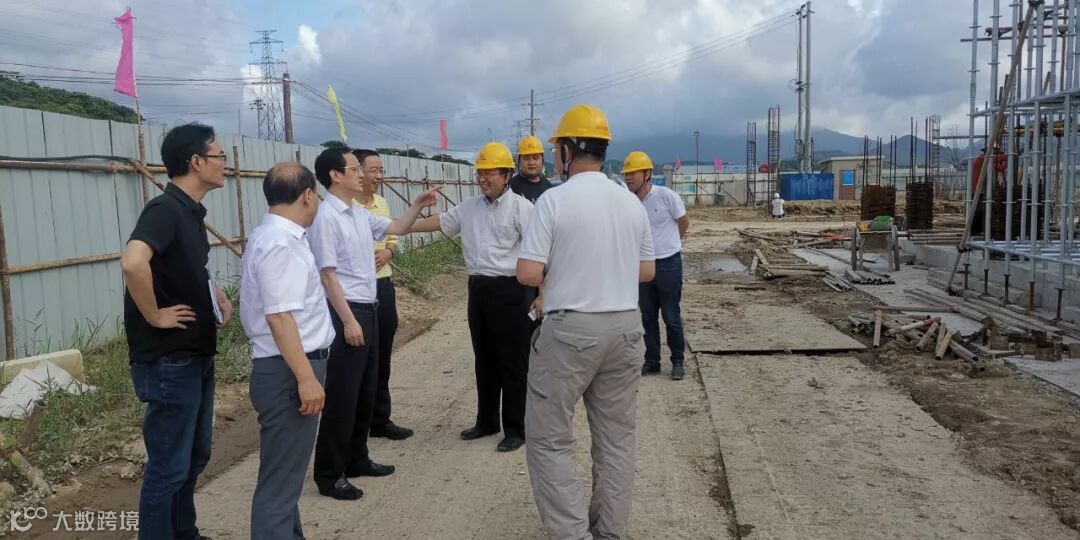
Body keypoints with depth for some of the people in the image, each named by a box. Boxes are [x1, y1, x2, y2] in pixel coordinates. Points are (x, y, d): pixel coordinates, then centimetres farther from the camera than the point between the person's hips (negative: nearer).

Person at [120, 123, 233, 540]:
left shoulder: (191, 211, 10)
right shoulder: (164, 209, -19)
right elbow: (133, 262, -38)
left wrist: (218, 296, 10)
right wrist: (154, 315, -24)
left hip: (197, 355, 10)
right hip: (168, 360, -10)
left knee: (195, 455, 21)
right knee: (168, 466, 3)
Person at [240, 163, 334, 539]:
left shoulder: (277, 237, 13)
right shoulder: (280, 243, -19)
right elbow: (279, 315, -26)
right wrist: (306, 377, -25)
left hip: (290, 369, 11)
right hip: (288, 372, -11)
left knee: (286, 469, 23)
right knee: (281, 477, -3)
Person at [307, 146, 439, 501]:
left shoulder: (360, 214, 10)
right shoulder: (326, 218, -15)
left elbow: (397, 228, 25)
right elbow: (327, 273, -18)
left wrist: (419, 204, 12)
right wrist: (348, 320, -21)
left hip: (367, 308, 9)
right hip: (345, 312, -9)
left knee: (365, 391, 17)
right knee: (342, 396, -3)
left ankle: (356, 459, 30)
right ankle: (329, 474, 9)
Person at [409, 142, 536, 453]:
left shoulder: (520, 207, -9)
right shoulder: (469, 208, 12)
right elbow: (440, 222, 22)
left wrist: (542, 295, -17)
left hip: (509, 290, -7)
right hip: (478, 289, 7)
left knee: (512, 362, 2)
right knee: (484, 359, 16)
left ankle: (515, 429, 13)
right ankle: (486, 421, 30)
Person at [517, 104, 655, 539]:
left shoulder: (554, 199, -10)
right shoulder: (631, 202, 6)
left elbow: (528, 274, -15)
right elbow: (647, 270, 12)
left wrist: (558, 275, 5)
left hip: (570, 330, -5)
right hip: (625, 328, 6)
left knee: (549, 438, 6)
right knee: (616, 435, 15)